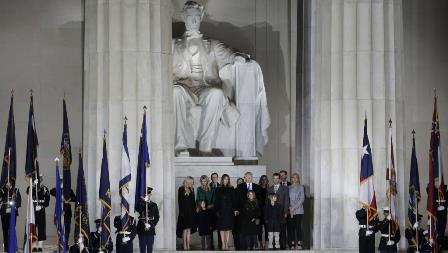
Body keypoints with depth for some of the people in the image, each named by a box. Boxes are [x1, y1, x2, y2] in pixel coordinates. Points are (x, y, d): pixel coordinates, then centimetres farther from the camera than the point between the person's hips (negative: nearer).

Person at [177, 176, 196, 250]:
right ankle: (184, 246, -2)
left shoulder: (192, 189, 12)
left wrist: (194, 210, 6)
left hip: (191, 212, 5)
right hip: (184, 212, -5)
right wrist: (181, 211, -13)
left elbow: (193, 201, 14)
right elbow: (180, 201, -7)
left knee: (189, 230, 5)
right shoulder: (181, 189, -4)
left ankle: (188, 246, 7)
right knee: (185, 229, -5)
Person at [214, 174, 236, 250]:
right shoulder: (219, 190, 5)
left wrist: (234, 209, -4)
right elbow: (216, 201, 3)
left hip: (229, 210, 0)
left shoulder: (231, 189, 5)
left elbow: (233, 200, 3)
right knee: (222, 228, 0)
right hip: (221, 211, 0)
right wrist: (217, 210, -5)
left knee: (228, 228, 0)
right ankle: (223, 244, 4)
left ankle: (226, 244, 4)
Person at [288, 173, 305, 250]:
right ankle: (292, 243, 2)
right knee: (291, 227, 0)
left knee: (298, 226, -7)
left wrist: (294, 207, -9)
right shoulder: (289, 188, 12)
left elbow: (302, 199, -3)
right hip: (290, 211, 3)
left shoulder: (301, 187, 4)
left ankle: (299, 243, -5)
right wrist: (289, 207, -6)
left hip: (298, 210, -3)